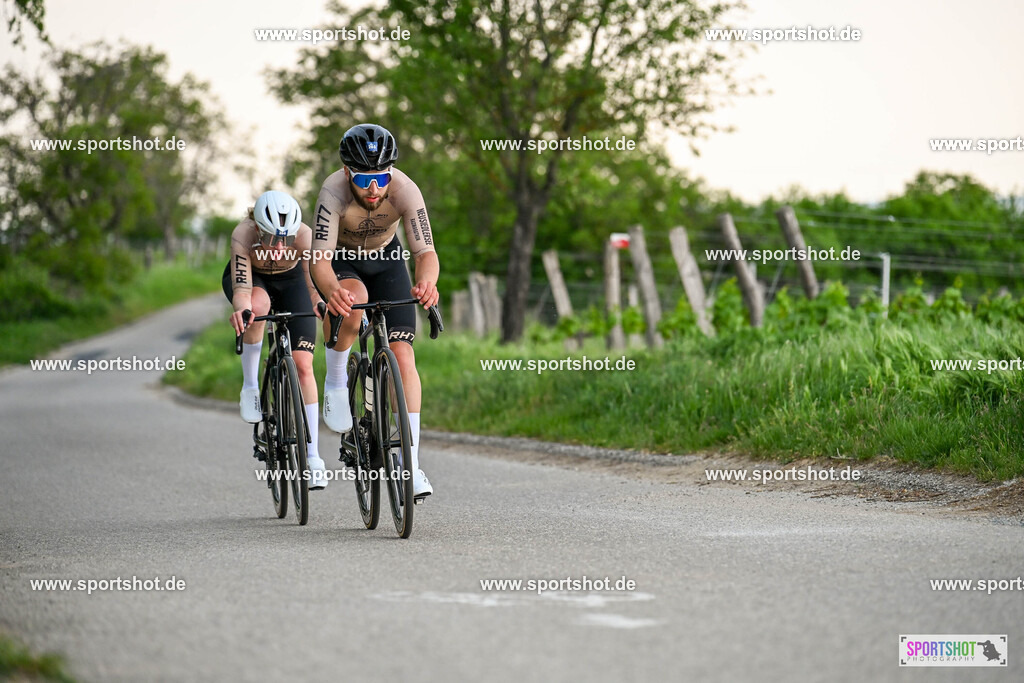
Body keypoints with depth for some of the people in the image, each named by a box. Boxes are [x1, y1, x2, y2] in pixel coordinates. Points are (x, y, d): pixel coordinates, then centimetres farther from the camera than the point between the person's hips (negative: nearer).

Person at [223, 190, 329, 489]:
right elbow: (242, 289, -46)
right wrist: (241, 309, -68)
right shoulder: (243, 235, -37)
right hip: (252, 277, -1)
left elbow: (315, 284, -40)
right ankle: (250, 386, -19)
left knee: (303, 364, -11)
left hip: (290, 280, 1)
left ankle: (313, 457, -6)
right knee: (258, 306, -39)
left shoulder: (304, 235, -35)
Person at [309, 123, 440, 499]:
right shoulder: (334, 192, -36)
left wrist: (426, 282, -59)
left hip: (385, 258, 2)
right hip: (340, 260, -2)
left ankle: (412, 465, -8)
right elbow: (319, 259, -41)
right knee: (353, 300, -38)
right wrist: (331, 290, -64)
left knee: (402, 356, -12)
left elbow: (425, 252, -35)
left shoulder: (405, 191, -31)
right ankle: (336, 379, -9)